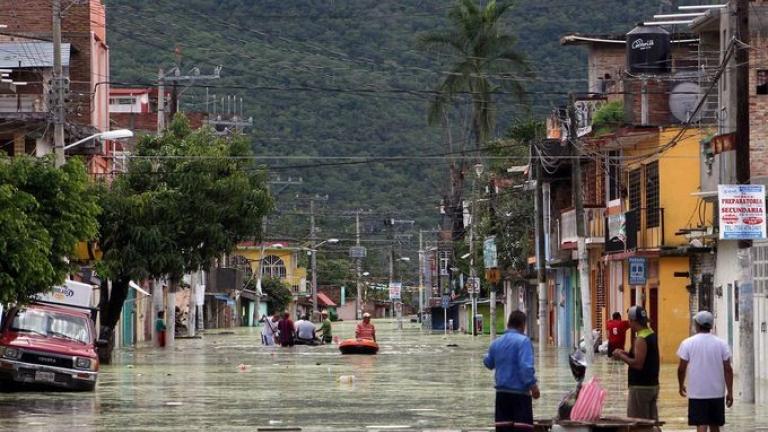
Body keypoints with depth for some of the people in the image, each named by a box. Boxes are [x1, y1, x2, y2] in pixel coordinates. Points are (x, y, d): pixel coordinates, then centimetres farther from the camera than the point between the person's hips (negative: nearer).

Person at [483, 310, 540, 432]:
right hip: (520, 392, -6)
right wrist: (533, 385, -15)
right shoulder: (523, 341, -11)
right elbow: (526, 366, -21)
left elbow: (488, 363, 24)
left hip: (501, 393, 6)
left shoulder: (496, 343, 9)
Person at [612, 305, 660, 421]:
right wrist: (627, 354, 12)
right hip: (653, 385, 9)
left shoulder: (641, 339, -18)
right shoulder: (651, 335, 11)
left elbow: (638, 364, -25)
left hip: (640, 387, -9)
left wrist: (621, 356, -13)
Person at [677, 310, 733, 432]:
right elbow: (728, 369, -1)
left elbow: (682, 368, -3)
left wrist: (681, 386, 14)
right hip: (717, 393, 3)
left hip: (697, 393, -3)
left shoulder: (688, 343, -4)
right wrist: (730, 392, 4)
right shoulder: (721, 344, 1)